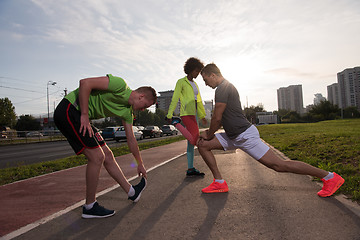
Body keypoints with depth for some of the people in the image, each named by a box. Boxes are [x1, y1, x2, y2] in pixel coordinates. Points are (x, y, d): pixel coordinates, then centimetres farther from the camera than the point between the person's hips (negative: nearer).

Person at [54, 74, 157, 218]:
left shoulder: (128, 112, 9)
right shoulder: (120, 85, -17)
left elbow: (131, 140, 16)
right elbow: (85, 83, -23)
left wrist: (140, 164, 23)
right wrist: (84, 115, -22)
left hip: (80, 116, 9)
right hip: (68, 110, -9)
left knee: (107, 156, 9)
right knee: (97, 157, -12)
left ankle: (132, 192, 21)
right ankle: (90, 207, 3)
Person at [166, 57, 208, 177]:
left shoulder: (195, 84, 21)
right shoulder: (181, 82, -2)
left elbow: (198, 101, 23)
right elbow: (174, 99, -7)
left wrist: (202, 116, 21)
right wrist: (169, 115, -11)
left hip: (193, 114, 8)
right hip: (186, 113, -8)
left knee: (192, 141, 6)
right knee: (195, 140, -19)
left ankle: (190, 169, 11)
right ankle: (176, 122, -5)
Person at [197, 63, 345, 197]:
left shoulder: (223, 88, -15)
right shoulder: (226, 87, 17)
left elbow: (217, 118, -17)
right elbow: (222, 118, 22)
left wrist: (209, 134, 0)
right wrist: (209, 132, 15)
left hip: (245, 135, -10)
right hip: (234, 136, 10)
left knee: (278, 165, -5)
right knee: (203, 145, 7)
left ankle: (329, 177, 10)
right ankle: (219, 183, 9)